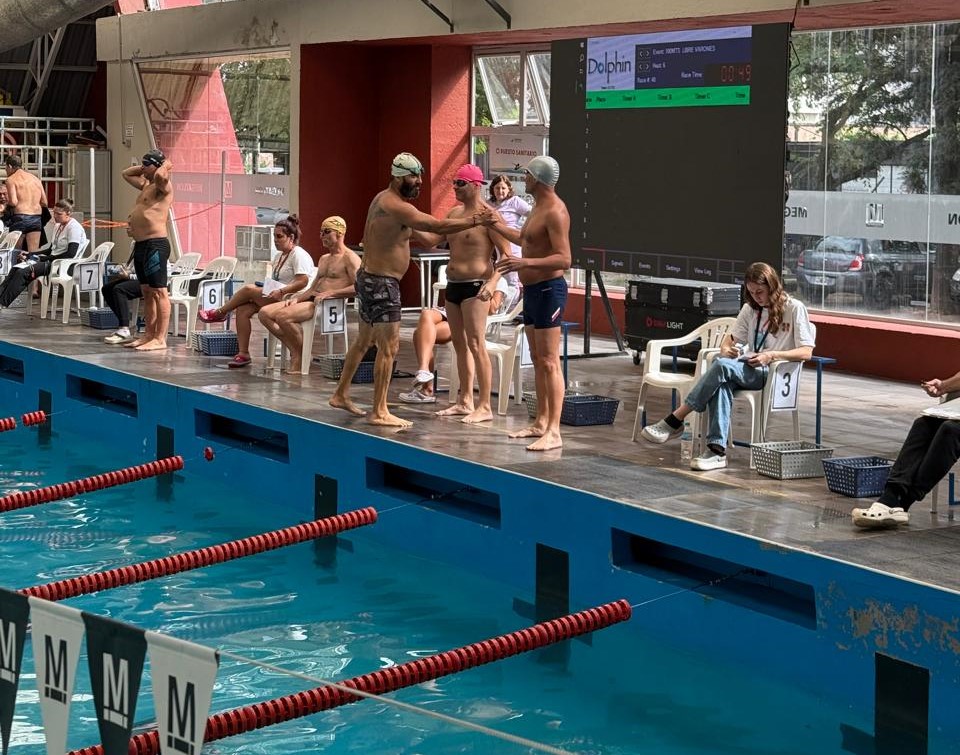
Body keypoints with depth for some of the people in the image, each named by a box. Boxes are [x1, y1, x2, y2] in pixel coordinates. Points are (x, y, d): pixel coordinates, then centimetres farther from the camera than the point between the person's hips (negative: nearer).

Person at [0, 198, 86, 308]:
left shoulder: (74, 228, -10)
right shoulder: (58, 225, 19)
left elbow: (71, 253, -19)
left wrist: (46, 258, -14)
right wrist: (29, 255, 11)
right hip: (52, 260, 9)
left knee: (22, 273, -24)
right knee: (15, 269, -9)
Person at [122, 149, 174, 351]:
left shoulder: (163, 186, -8)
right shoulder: (146, 185, 20)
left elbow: (160, 176, -32)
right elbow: (126, 173, 36)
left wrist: (165, 166, -11)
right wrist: (144, 167, 21)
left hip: (155, 245, -10)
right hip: (141, 244, 10)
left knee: (159, 292, -9)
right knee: (146, 292, 13)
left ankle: (160, 339, -12)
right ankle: (149, 335, 19)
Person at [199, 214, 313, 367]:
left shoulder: (299, 255, -10)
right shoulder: (280, 256, 20)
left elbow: (303, 282, -21)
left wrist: (281, 291, -28)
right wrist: (264, 287, 5)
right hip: (276, 296, 9)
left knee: (248, 289, -19)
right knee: (242, 310, -13)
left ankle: (220, 313, 5)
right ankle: (243, 353, -14)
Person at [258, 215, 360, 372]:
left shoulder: (349, 258, -3)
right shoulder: (324, 259, 27)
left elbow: (359, 287, -17)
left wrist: (329, 293, -20)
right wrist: (297, 298, 6)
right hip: (312, 300, 10)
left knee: (283, 316, -31)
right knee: (264, 313, -5)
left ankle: (301, 353, -11)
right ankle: (295, 350, -5)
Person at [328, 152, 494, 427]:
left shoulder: (384, 199, 13)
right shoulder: (395, 207, -20)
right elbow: (438, 226, -24)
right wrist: (475, 221, -17)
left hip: (369, 278, 11)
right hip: (381, 283, -11)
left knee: (364, 340, 21)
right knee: (389, 346, -8)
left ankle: (341, 395, 31)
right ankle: (379, 412, -6)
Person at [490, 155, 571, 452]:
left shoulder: (554, 211, -18)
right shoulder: (538, 206, 14)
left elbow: (564, 259, -26)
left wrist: (525, 263, -35)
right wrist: (496, 225, 35)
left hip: (548, 289, -10)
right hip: (532, 289, 10)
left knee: (549, 363, -11)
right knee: (538, 360, 14)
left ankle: (554, 432, -12)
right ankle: (540, 422, 21)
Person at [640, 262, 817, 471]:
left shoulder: (794, 308, 0)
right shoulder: (750, 309, 19)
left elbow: (806, 352, -5)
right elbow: (731, 338, 20)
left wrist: (771, 355, -18)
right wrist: (726, 349, -5)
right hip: (748, 369, 6)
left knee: (722, 365, -32)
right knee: (721, 383, -33)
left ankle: (674, 422, -30)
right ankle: (717, 451, -43)